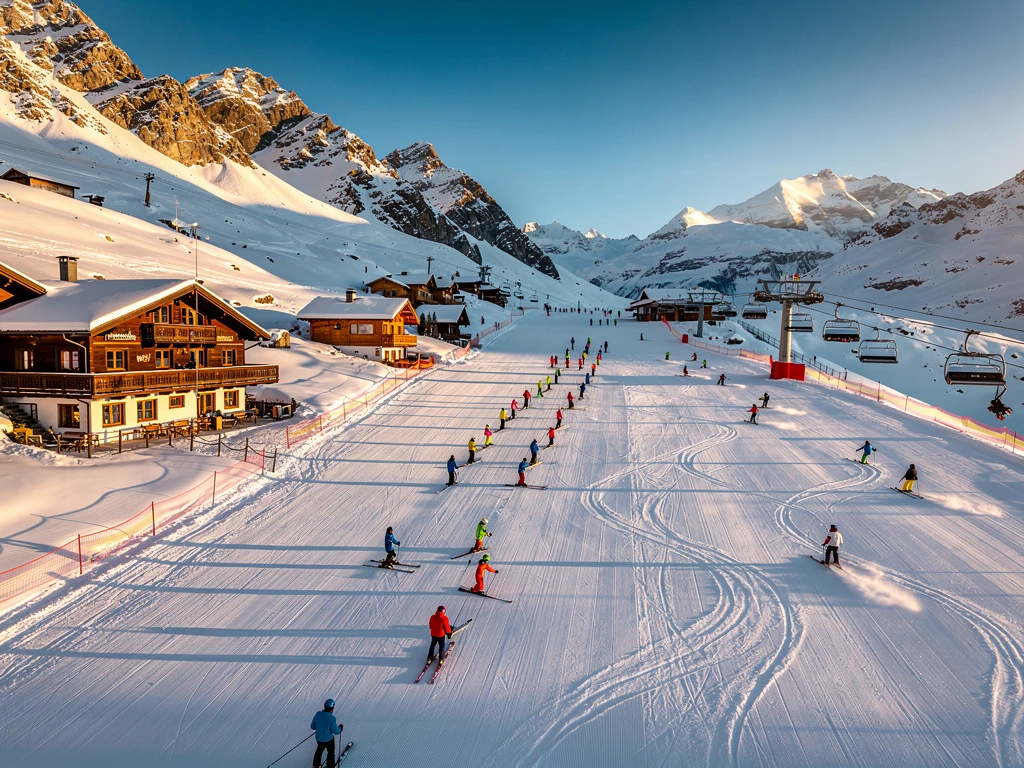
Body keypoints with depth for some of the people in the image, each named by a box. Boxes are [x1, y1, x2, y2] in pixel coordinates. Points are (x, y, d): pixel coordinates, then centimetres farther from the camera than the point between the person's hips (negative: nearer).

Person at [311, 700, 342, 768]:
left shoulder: (317, 714, -17)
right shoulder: (332, 718, -29)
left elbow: (312, 727, -4)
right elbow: (336, 731, -21)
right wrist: (340, 727, 0)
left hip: (319, 738, 4)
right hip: (328, 739, -4)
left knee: (319, 750, 32)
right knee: (331, 752, 23)